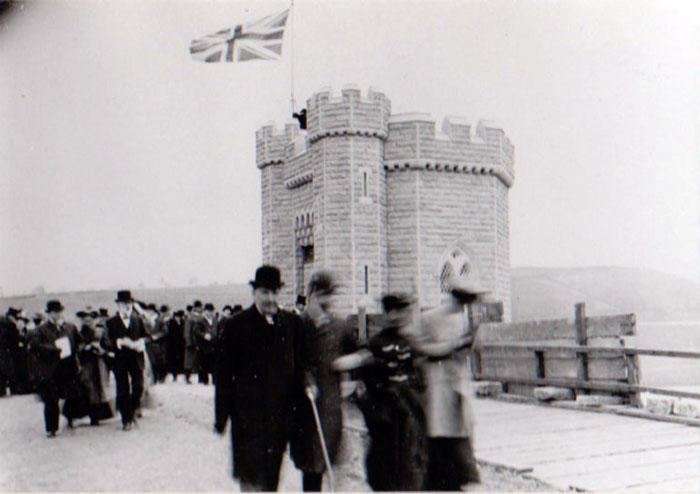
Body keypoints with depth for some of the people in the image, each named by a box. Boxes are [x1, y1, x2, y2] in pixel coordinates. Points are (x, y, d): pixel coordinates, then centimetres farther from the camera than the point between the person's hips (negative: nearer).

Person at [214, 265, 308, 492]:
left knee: (271, 477, 13)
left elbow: (299, 363, 15)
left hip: (281, 412, 4)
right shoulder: (237, 324, -5)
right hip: (248, 413, -3)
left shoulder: (292, 322, 5)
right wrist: (221, 416, -3)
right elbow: (223, 374, -3)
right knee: (252, 478, -5)